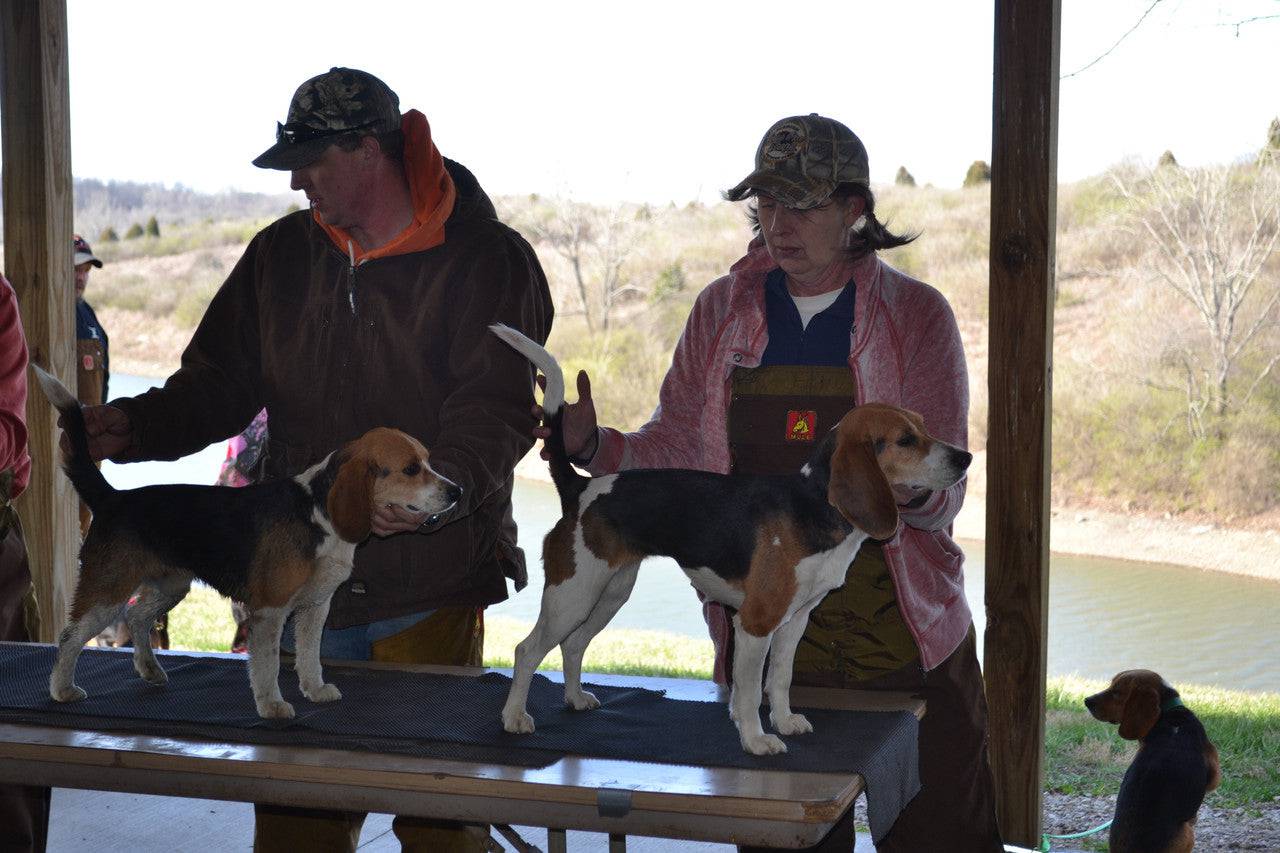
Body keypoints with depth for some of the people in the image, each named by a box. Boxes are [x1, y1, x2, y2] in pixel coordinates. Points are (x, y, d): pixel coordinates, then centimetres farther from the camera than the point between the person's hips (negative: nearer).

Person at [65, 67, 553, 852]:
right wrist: (136, 426, -5)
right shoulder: (282, 256, 10)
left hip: (430, 591, -4)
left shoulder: (487, 261, -6)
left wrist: (442, 484, -33)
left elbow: (493, 410, -14)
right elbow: (219, 383, 13)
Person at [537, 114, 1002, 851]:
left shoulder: (917, 315, -4)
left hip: (904, 644, -2)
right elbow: (677, 449, 3)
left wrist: (907, 485, -31)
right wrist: (593, 446, -16)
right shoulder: (723, 310, 5)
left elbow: (943, 494, -9)